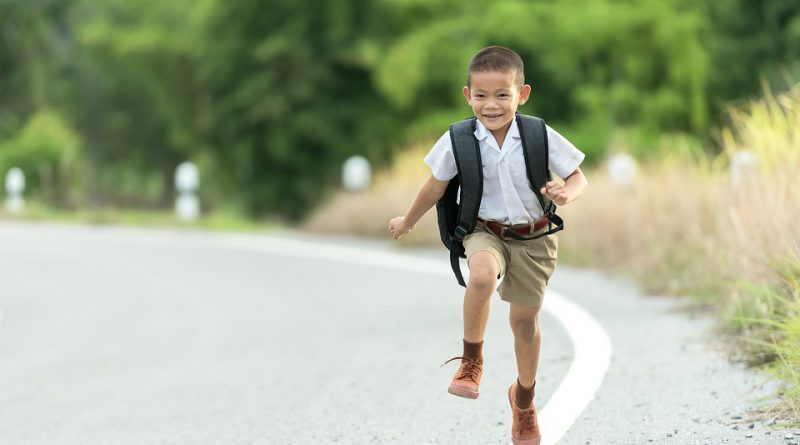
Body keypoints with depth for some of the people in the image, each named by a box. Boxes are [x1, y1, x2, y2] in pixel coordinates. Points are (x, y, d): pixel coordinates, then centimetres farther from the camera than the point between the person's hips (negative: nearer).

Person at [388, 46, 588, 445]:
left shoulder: (542, 137, -13)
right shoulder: (459, 141, -12)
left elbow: (577, 176, -3)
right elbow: (436, 186, 4)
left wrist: (567, 193, -27)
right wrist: (407, 223, 16)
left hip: (533, 237, 1)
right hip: (484, 231, -1)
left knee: (525, 320, 11)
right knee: (482, 276, -36)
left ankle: (524, 397, 38)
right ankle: (471, 361, -14)